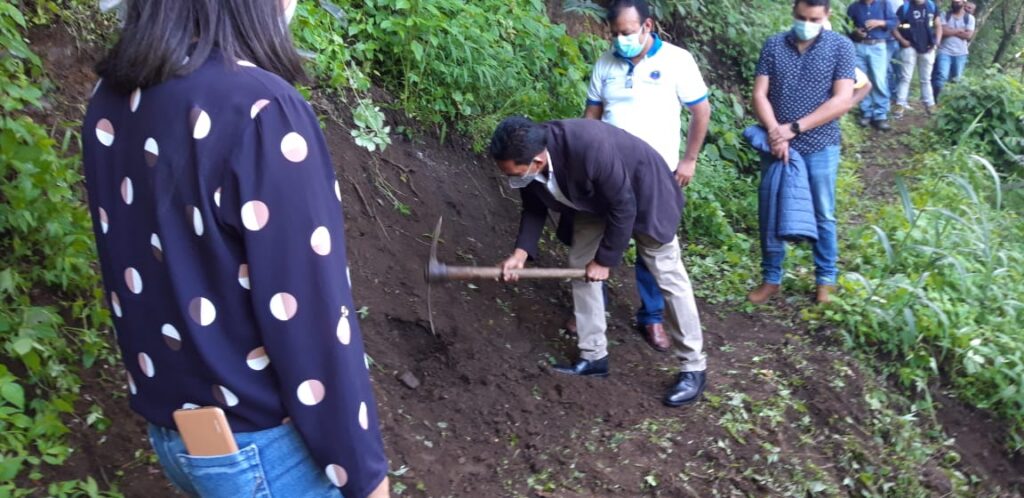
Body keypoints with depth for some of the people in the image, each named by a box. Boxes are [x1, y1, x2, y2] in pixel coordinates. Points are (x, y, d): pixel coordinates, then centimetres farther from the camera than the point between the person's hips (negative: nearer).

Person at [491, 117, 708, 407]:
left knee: (667, 276, -3)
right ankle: (593, 356, 17)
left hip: (642, 193, -6)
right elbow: (534, 207, -3)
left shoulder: (590, 148, -42)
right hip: (593, 199, 7)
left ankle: (693, 368, 7)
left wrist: (605, 259, -20)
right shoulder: (527, 157, -22)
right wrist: (521, 252, -17)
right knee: (579, 265, 4)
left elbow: (623, 207, -30)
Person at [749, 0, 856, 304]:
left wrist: (794, 127, -17)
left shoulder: (841, 47, -4)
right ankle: (771, 279, 22)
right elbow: (759, 95, -2)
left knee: (823, 216, 10)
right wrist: (775, 132, -18)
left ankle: (826, 281, 25)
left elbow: (843, 100, -12)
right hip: (778, 146, 2)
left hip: (820, 148, -2)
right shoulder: (774, 46, 1)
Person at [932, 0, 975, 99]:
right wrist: (959, 30, -6)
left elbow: (968, 35, -6)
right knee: (942, 76, -19)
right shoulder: (945, 15, 2)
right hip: (945, 52, -3)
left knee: (956, 79, 7)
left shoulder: (970, 18, 6)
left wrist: (950, 31, -7)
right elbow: (942, 31, -11)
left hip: (961, 54, 3)